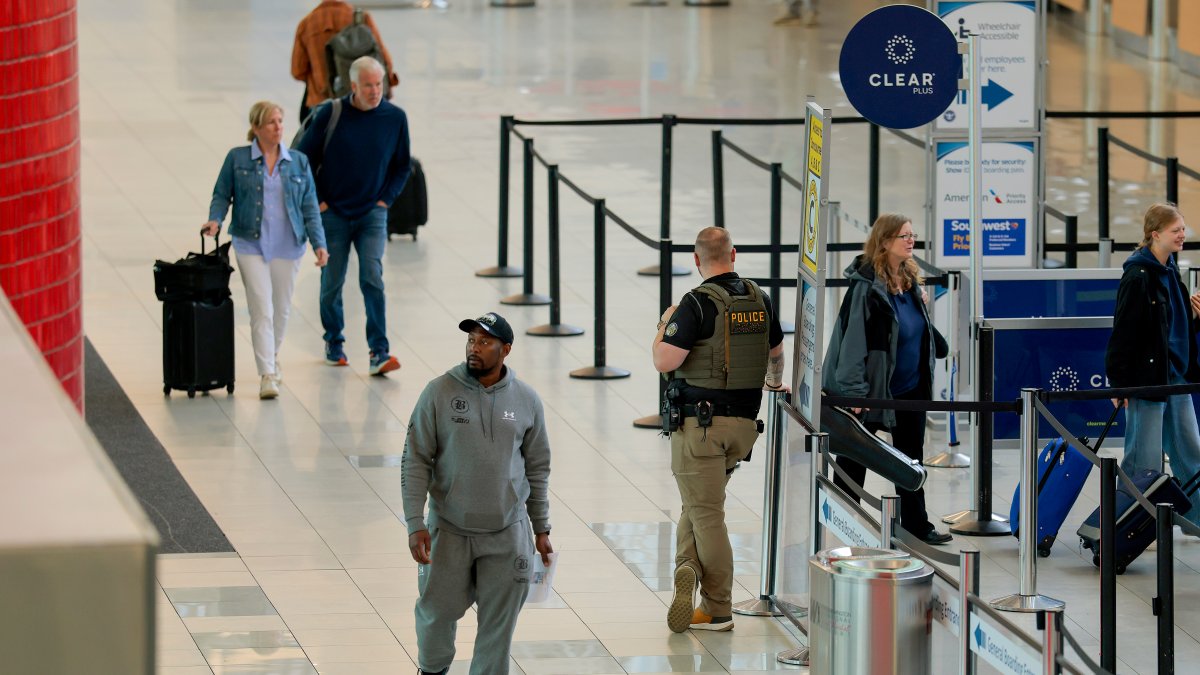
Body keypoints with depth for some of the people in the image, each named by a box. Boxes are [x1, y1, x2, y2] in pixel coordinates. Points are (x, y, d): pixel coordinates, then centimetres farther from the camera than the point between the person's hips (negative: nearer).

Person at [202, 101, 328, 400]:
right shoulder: (237, 159, 0)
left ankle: (271, 358, 38)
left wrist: (319, 243, -1)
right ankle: (267, 375, -13)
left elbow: (310, 207, 7)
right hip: (252, 244, -3)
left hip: (288, 246, 3)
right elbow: (222, 195, 5)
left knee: (281, 309, 13)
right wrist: (215, 220, -14)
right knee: (262, 310, -12)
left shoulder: (298, 162, 6)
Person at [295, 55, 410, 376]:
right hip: (333, 214, 0)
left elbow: (402, 165, 10)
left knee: (372, 279, -13)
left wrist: (385, 199, 1)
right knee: (332, 283, 9)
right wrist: (317, 202, -3)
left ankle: (379, 353, -15)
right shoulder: (330, 114, -9)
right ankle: (334, 343, 29)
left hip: (372, 214, 0)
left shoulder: (395, 118, -3)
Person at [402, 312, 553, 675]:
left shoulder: (526, 400, 0)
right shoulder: (439, 392, -7)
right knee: (438, 610, 9)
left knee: (498, 620, 4)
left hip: (507, 534, 1)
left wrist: (541, 529, 10)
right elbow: (415, 462, -6)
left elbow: (537, 468, 9)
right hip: (449, 531, -1)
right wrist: (415, 524, -12)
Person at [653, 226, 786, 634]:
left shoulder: (698, 303, -14)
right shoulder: (758, 299, 6)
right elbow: (776, 351, 23)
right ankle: (689, 570, 0)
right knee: (700, 503, 18)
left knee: (706, 512, -1)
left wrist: (665, 325, 1)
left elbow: (664, 361, -19)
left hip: (700, 421, -6)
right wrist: (775, 383, 45)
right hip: (744, 421, 6)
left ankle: (718, 611, 1)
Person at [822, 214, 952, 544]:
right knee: (852, 463, 5)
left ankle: (915, 525, 23)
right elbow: (853, 337, -22)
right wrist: (854, 390, -25)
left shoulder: (910, 281, 5)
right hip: (873, 390, -8)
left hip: (911, 388, 8)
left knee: (911, 458, 14)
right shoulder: (866, 286, -20)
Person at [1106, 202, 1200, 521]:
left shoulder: (1170, 273, 12)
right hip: (1145, 377, -8)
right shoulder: (1138, 276, -15)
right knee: (1145, 458, -2)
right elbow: (1123, 330, -16)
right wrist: (1118, 382, -17)